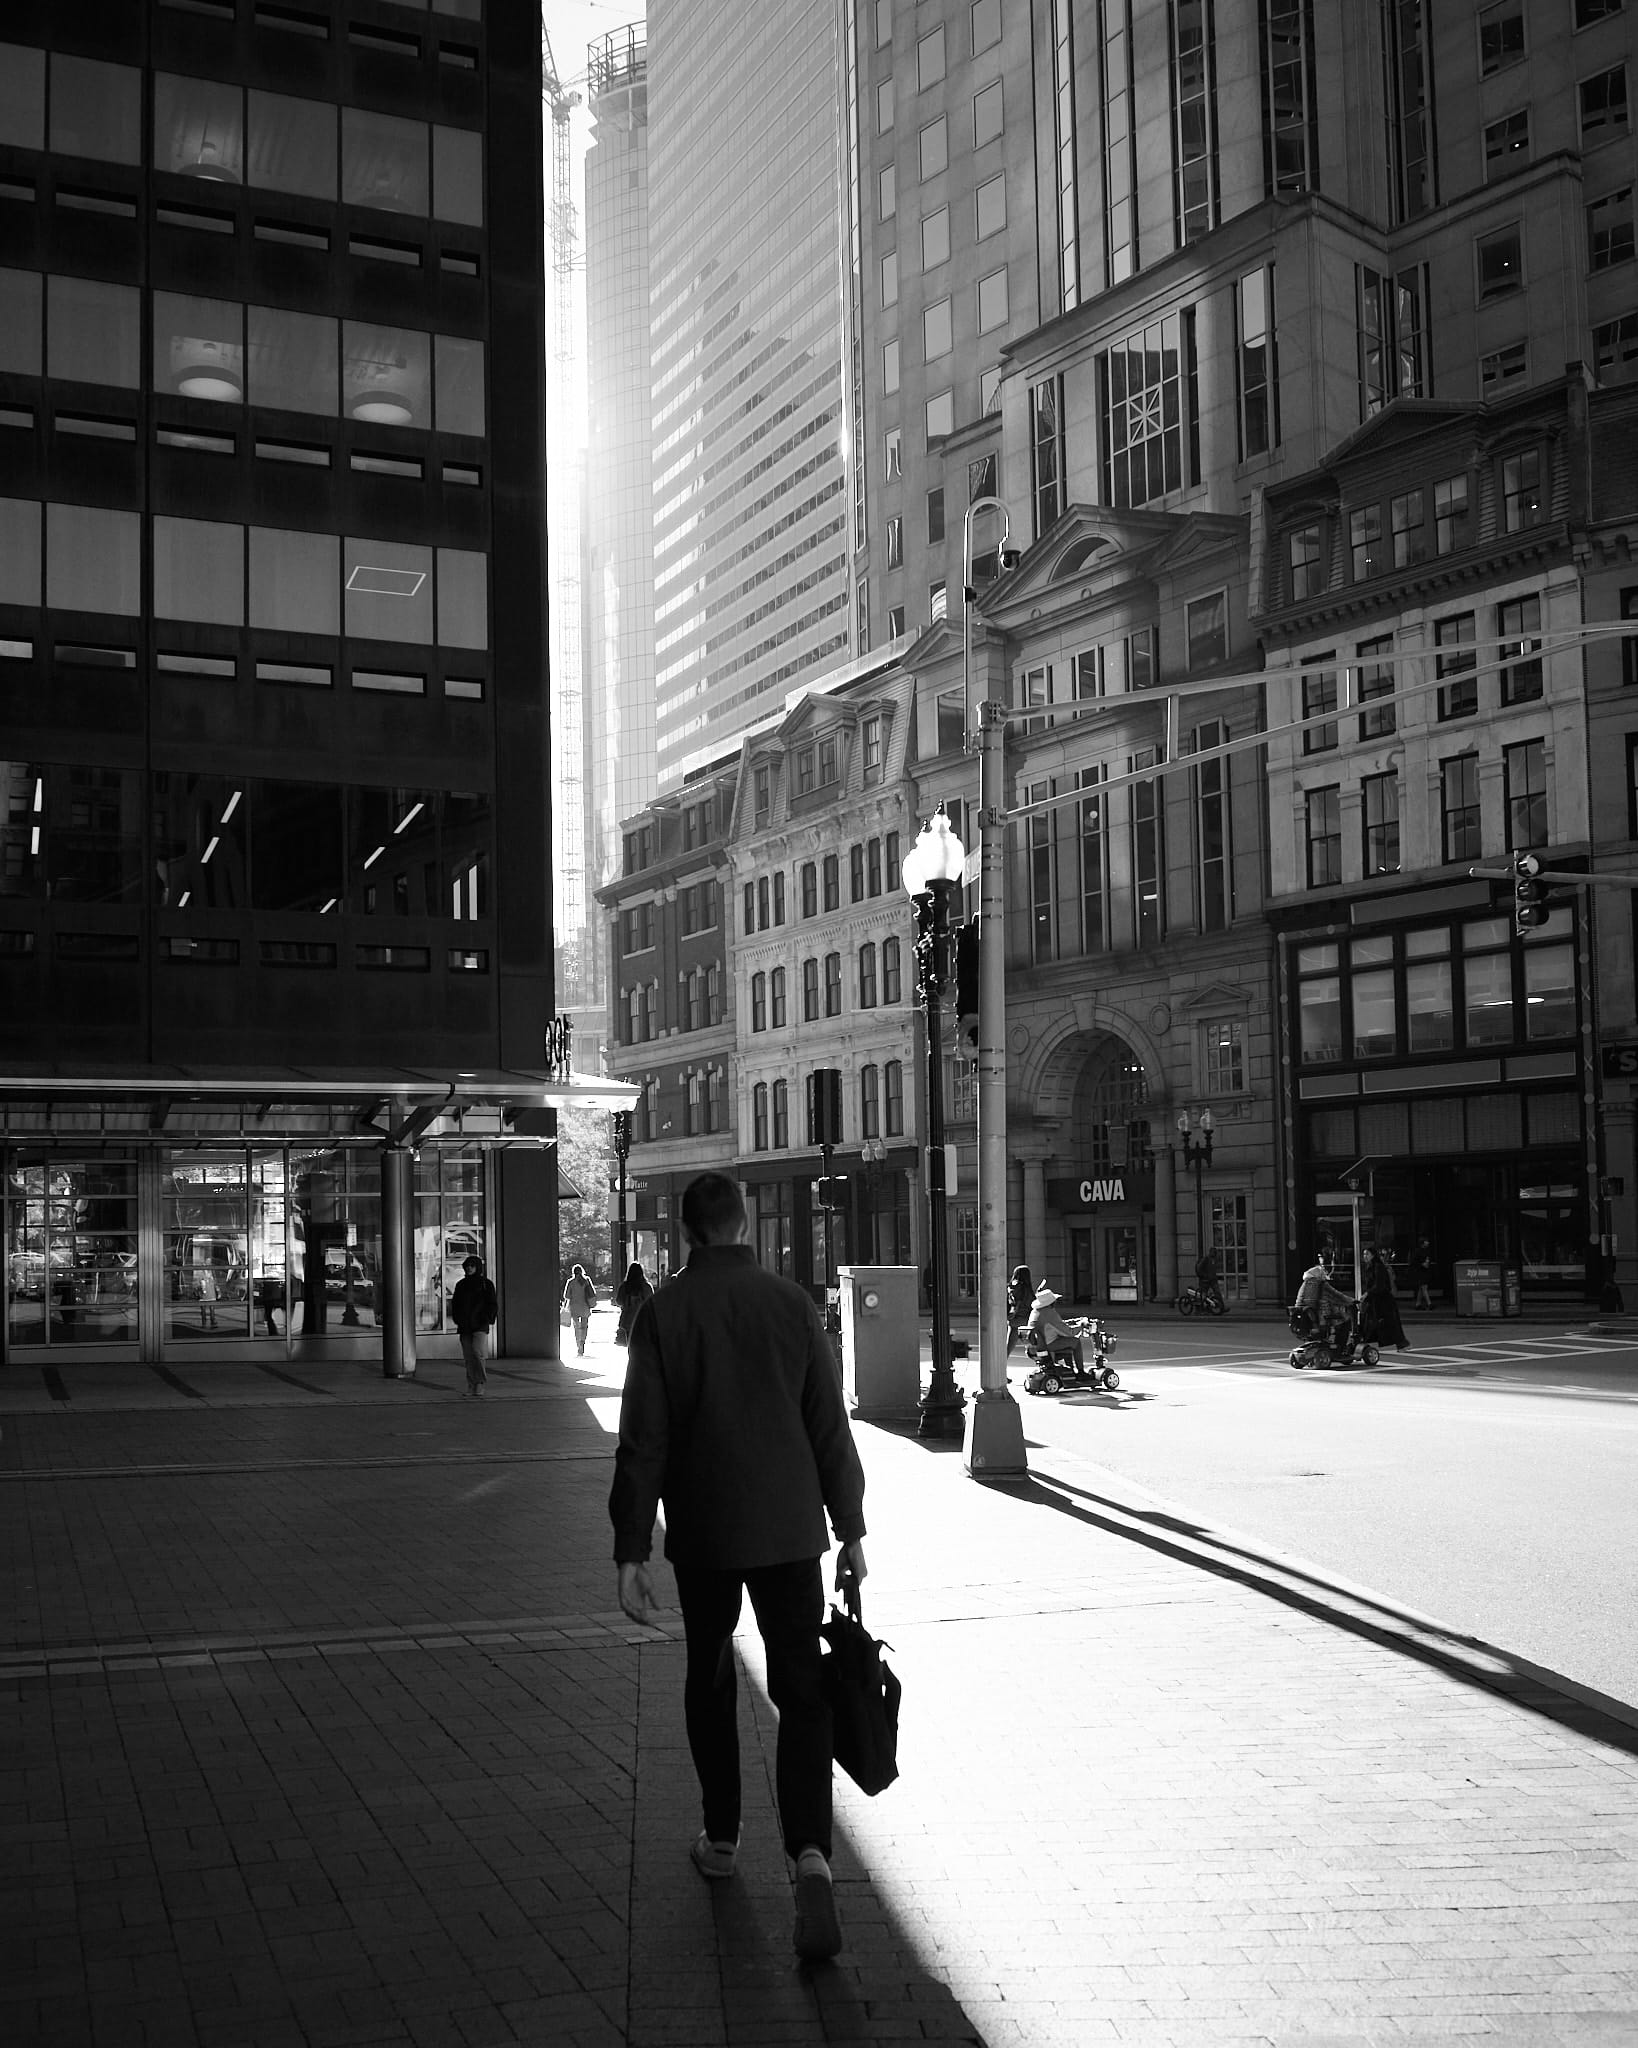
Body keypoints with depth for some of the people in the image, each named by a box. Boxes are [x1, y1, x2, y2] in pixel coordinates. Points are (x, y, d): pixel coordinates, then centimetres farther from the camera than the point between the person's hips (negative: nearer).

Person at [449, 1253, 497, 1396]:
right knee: (468, 1357, 3)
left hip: (480, 1325, -4)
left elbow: (492, 1304, 2)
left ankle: (481, 1380, -3)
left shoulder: (486, 1283, 4)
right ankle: (472, 1387, 7)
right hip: (465, 1326, 4)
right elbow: (455, 1303, 17)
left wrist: (489, 1320, -8)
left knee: (477, 1351, -19)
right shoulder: (461, 1285, 15)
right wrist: (457, 1320, 4)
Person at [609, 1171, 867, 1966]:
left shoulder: (663, 1311, -6)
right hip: (790, 1528, 0)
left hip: (701, 1535, 0)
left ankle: (720, 1837, 31)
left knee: (708, 1678, 20)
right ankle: (809, 1854, -17)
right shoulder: (792, 1302, -2)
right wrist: (851, 1530, 7)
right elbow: (831, 1426, -1)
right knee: (802, 1692, 2)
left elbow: (642, 1440, -9)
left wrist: (630, 1550, -5)